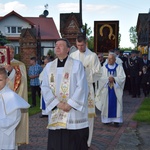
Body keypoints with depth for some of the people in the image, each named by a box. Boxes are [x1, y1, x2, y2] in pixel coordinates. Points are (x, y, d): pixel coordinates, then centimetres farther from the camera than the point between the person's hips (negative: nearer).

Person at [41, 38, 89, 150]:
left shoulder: (77, 65, -1)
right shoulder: (49, 66, 10)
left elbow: (81, 87, -8)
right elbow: (45, 88, 2)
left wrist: (70, 104, -14)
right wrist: (58, 104, -11)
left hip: (74, 112, -3)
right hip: (55, 114, 3)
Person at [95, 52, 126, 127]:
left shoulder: (119, 67, 4)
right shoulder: (104, 68, 5)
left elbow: (122, 77, -6)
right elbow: (101, 78, -5)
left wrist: (114, 79, -19)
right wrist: (108, 78, -19)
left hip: (116, 89, 0)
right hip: (106, 89, 1)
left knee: (116, 103, -1)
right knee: (106, 103, 2)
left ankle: (116, 120, 2)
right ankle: (107, 119, 10)